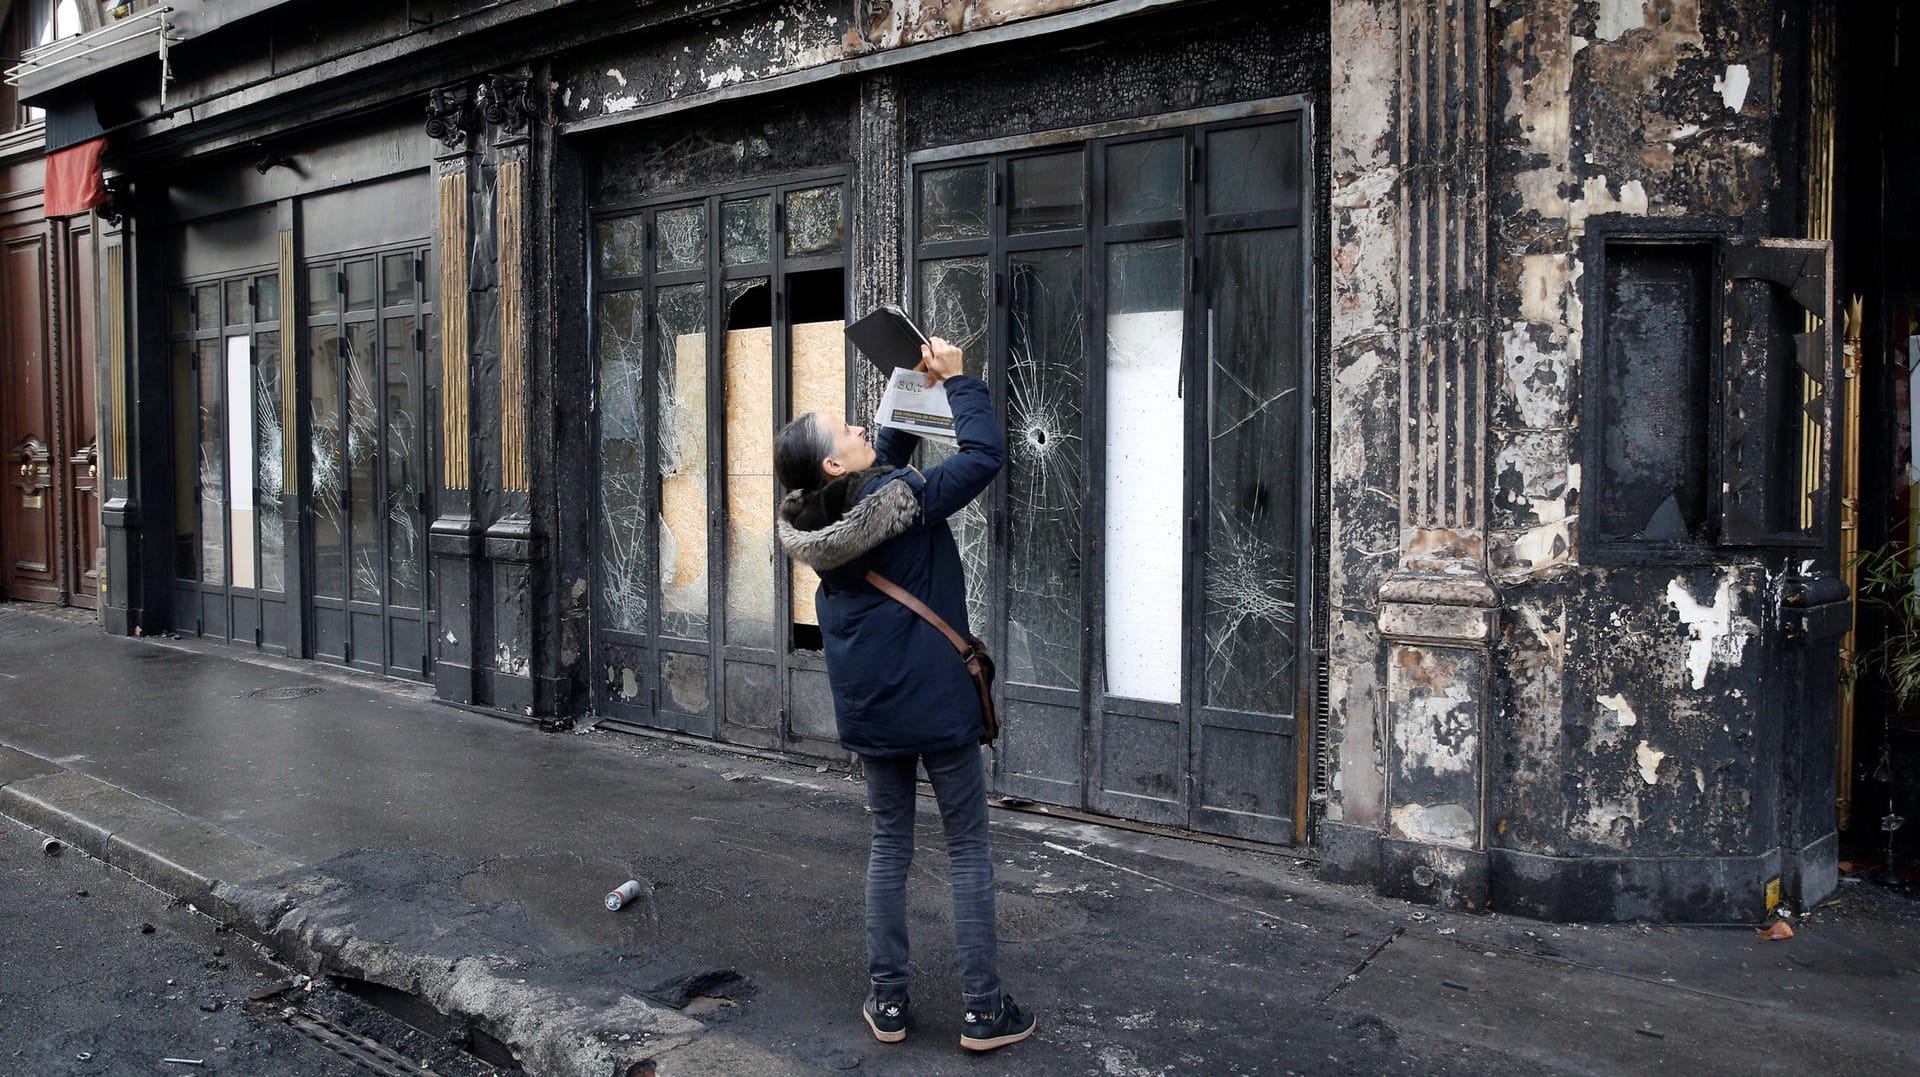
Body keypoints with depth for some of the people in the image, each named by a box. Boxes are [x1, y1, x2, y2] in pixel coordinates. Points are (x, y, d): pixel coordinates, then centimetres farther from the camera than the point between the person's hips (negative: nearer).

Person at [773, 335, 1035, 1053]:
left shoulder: (813, 520, -1)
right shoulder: (905, 498, -20)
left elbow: (883, 465, 16)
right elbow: (986, 453, -13)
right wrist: (955, 379, -3)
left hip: (868, 709, 6)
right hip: (937, 704, -6)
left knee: (889, 845, 16)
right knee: (968, 849, 5)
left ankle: (886, 1001, 21)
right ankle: (982, 1011, 10)